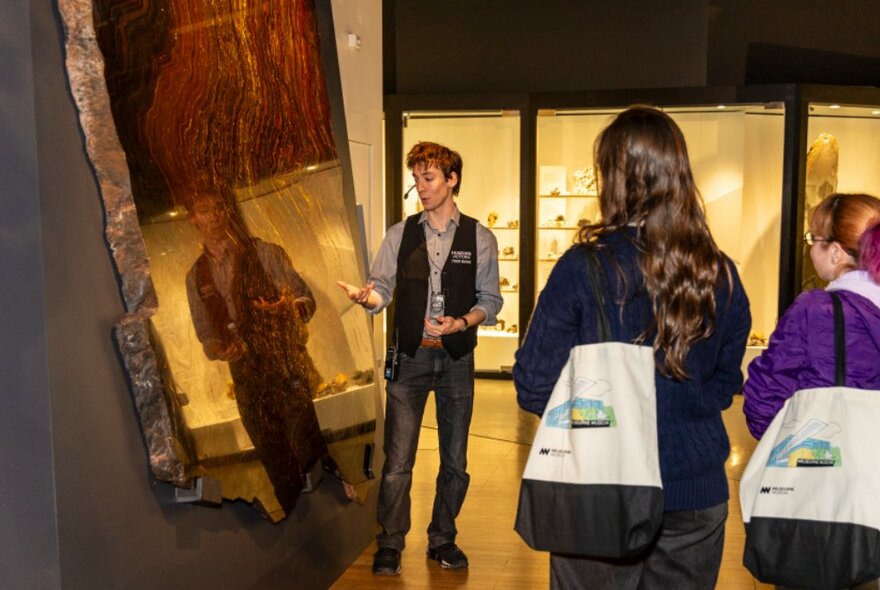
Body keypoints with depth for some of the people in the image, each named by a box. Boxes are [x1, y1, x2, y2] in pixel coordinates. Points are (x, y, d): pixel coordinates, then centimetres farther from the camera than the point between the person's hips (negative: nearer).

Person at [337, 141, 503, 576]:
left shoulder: (479, 238, 3)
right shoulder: (400, 235, 6)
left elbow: (490, 300, 3)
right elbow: (382, 289, -2)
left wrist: (462, 322, -15)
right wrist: (366, 295, -24)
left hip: (456, 358, 0)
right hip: (409, 358, 0)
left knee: (455, 460, 10)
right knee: (398, 461, -2)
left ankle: (442, 540, 28)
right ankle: (389, 546, 12)